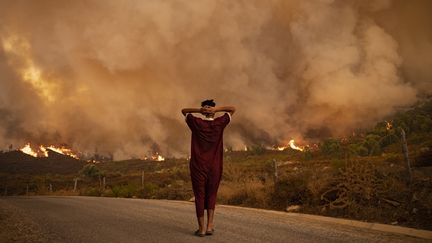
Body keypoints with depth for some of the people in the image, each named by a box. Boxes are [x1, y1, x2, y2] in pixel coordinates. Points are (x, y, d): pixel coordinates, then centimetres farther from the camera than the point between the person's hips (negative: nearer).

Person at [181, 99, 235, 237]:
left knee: (199, 196, 6)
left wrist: (199, 110, -4)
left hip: (198, 167, -1)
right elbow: (233, 109, 9)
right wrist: (216, 109, -6)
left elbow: (183, 111, 14)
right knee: (211, 196, 14)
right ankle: (210, 226, 7)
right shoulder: (219, 123, -2)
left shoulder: (196, 123, -3)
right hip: (215, 167, 1)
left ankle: (201, 228, 9)